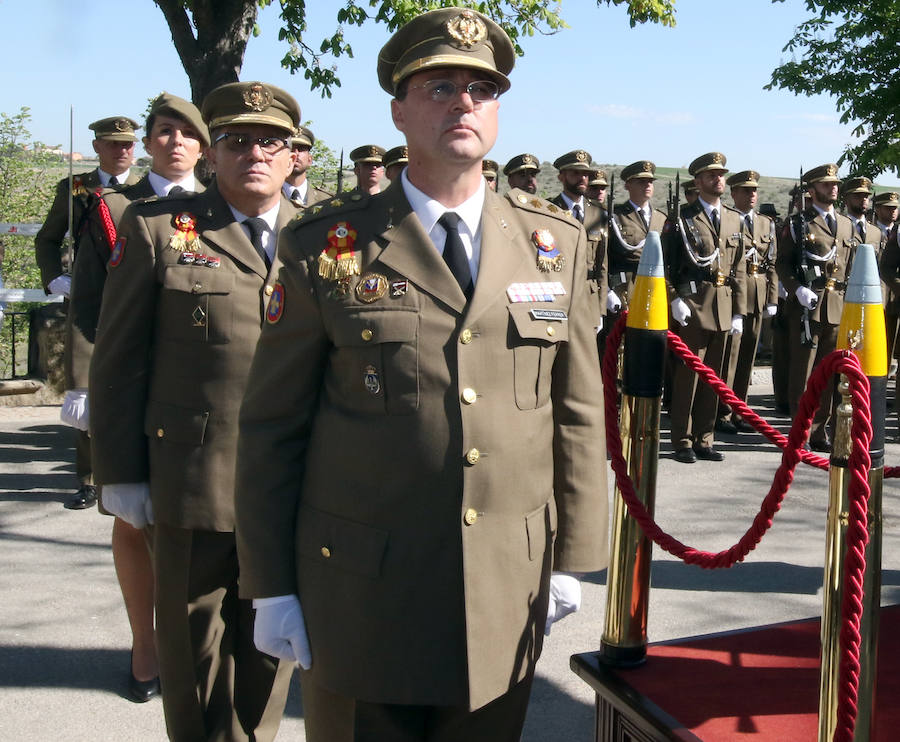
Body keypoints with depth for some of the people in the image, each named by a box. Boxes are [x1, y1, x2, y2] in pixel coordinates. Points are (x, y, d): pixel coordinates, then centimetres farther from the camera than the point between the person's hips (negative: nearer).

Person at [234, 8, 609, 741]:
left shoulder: (556, 242, 4)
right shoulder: (326, 247, -4)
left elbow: (577, 411, 6)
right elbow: (272, 425, -2)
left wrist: (573, 556, 6)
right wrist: (271, 585, -3)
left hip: (508, 591, 3)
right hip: (362, 595, -2)